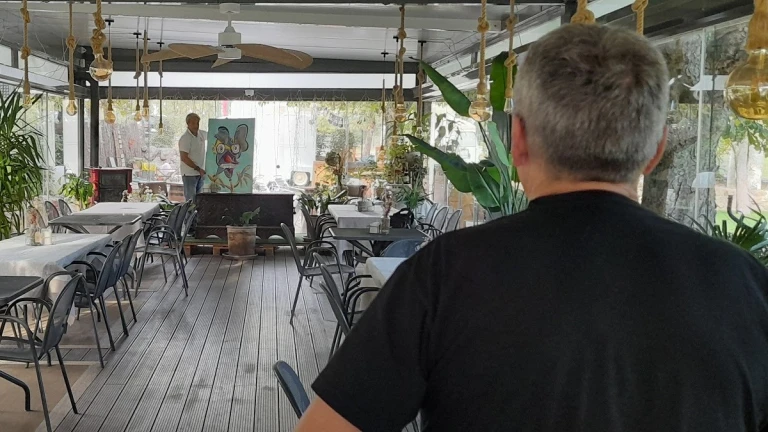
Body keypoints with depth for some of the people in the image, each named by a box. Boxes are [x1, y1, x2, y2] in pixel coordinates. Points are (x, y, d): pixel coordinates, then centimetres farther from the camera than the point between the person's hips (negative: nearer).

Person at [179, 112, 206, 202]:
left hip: (200, 173, 8)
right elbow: (184, 158, -21)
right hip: (189, 174, -8)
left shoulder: (201, 134, 6)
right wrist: (198, 169, -20)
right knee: (191, 201, -6)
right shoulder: (185, 138, -17)